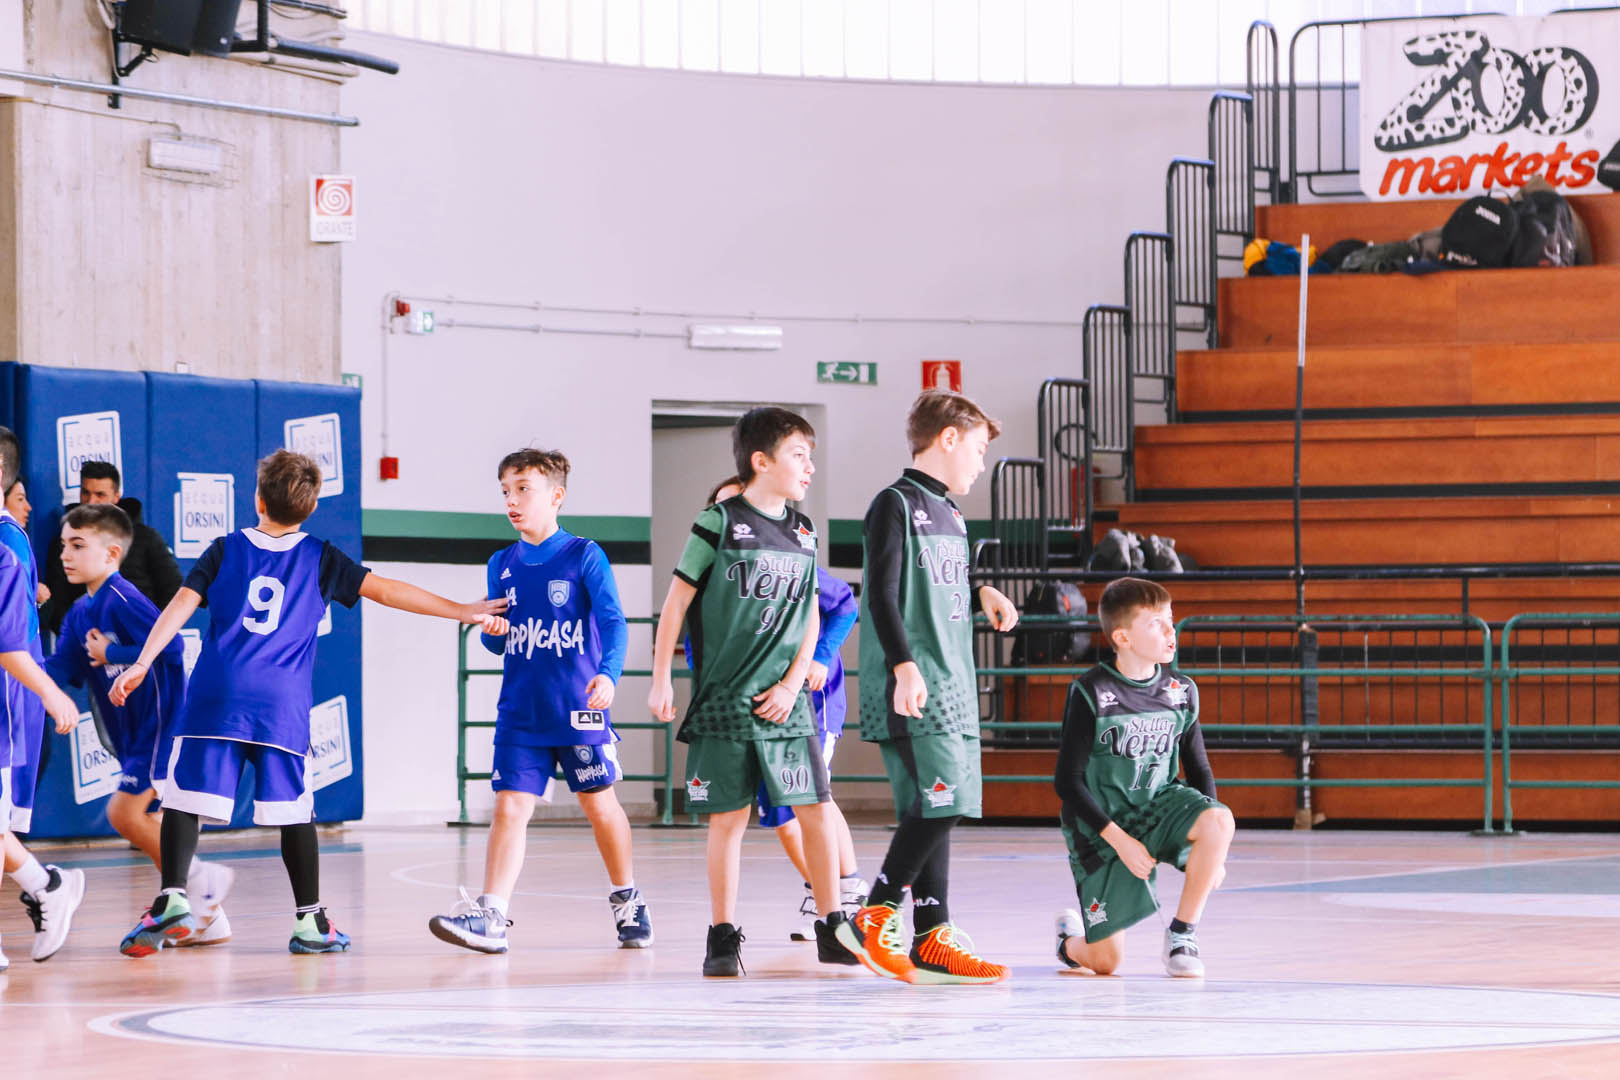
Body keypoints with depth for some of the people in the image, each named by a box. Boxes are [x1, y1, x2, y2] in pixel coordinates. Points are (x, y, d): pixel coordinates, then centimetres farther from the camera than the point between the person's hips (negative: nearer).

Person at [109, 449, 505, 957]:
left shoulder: (226, 550, 11)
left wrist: (142, 663, 2)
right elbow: (385, 589, 7)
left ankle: (172, 897, -17)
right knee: (294, 810, 7)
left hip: (215, 701, 0)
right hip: (283, 705, 0)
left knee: (186, 799, -1)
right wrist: (462, 611, 11)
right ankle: (309, 920, 9)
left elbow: (181, 605, 3)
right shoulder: (321, 559, 10)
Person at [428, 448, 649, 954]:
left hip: (579, 710, -3)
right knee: (510, 806, -7)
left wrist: (608, 674, -29)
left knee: (599, 804, 8)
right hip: (520, 714, 3)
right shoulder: (502, 564, 9)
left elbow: (613, 622, -12)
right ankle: (490, 917, -14)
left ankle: (627, 900, 28)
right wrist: (492, 631, -9)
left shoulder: (584, 556, -5)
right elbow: (498, 643, 16)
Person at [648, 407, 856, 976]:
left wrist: (793, 684, 2)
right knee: (728, 818, -1)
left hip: (784, 701, 4)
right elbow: (677, 601, -1)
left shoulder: (802, 534, 10)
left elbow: (811, 618, 13)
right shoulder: (720, 523, -4)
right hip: (724, 698, -4)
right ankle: (723, 937, 8)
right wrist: (661, 679, -3)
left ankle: (831, 930, 9)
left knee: (816, 811, 0)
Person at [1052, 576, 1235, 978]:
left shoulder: (1181, 692, 0)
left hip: (1159, 804, 4)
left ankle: (1182, 932, -13)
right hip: (1103, 830, -3)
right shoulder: (1091, 694, -14)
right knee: (1104, 963, -6)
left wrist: (1212, 849, -3)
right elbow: (1067, 781, -11)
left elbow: (1199, 769, 9)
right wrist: (1119, 841, -19)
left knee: (1219, 821, -32)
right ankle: (1071, 937, 34)